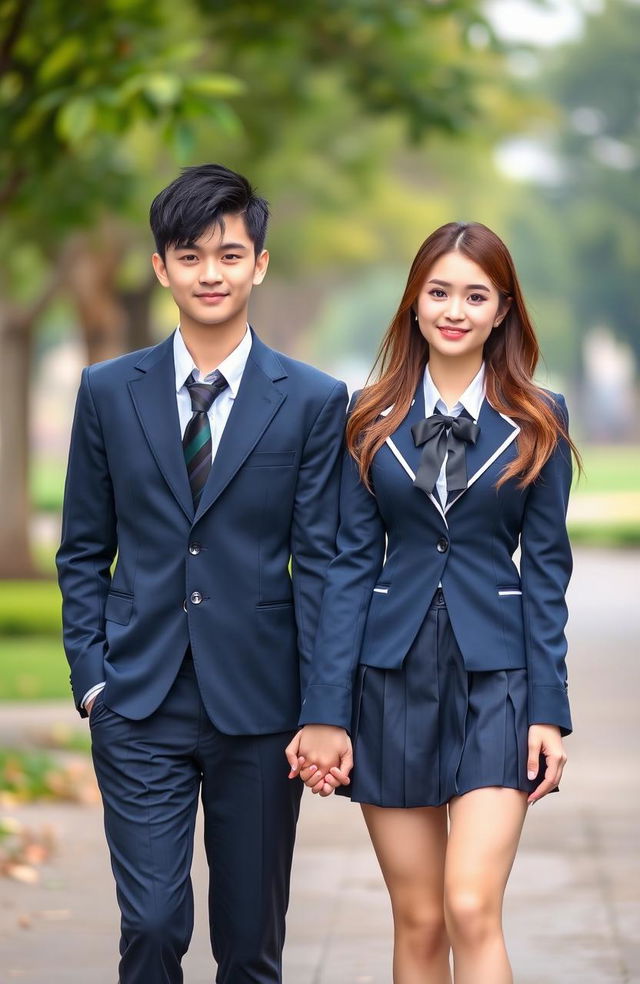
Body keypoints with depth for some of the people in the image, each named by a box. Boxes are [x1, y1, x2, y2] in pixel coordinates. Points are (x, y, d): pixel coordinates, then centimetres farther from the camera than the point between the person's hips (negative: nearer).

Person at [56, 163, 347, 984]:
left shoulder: (312, 401, 1)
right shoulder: (109, 392, 5)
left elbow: (319, 560, -1)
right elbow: (83, 552, 9)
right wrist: (91, 676, -1)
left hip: (258, 704, 0)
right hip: (141, 707, 0)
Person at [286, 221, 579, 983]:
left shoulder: (537, 422, 1)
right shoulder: (371, 418, 4)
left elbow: (546, 569, 1)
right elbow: (351, 564, 2)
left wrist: (549, 711, -5)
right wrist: (326, 713, -4)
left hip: (494, 680, -2)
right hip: (394, 681, 2)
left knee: (472, 910, -13)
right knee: (417, 920, 6)